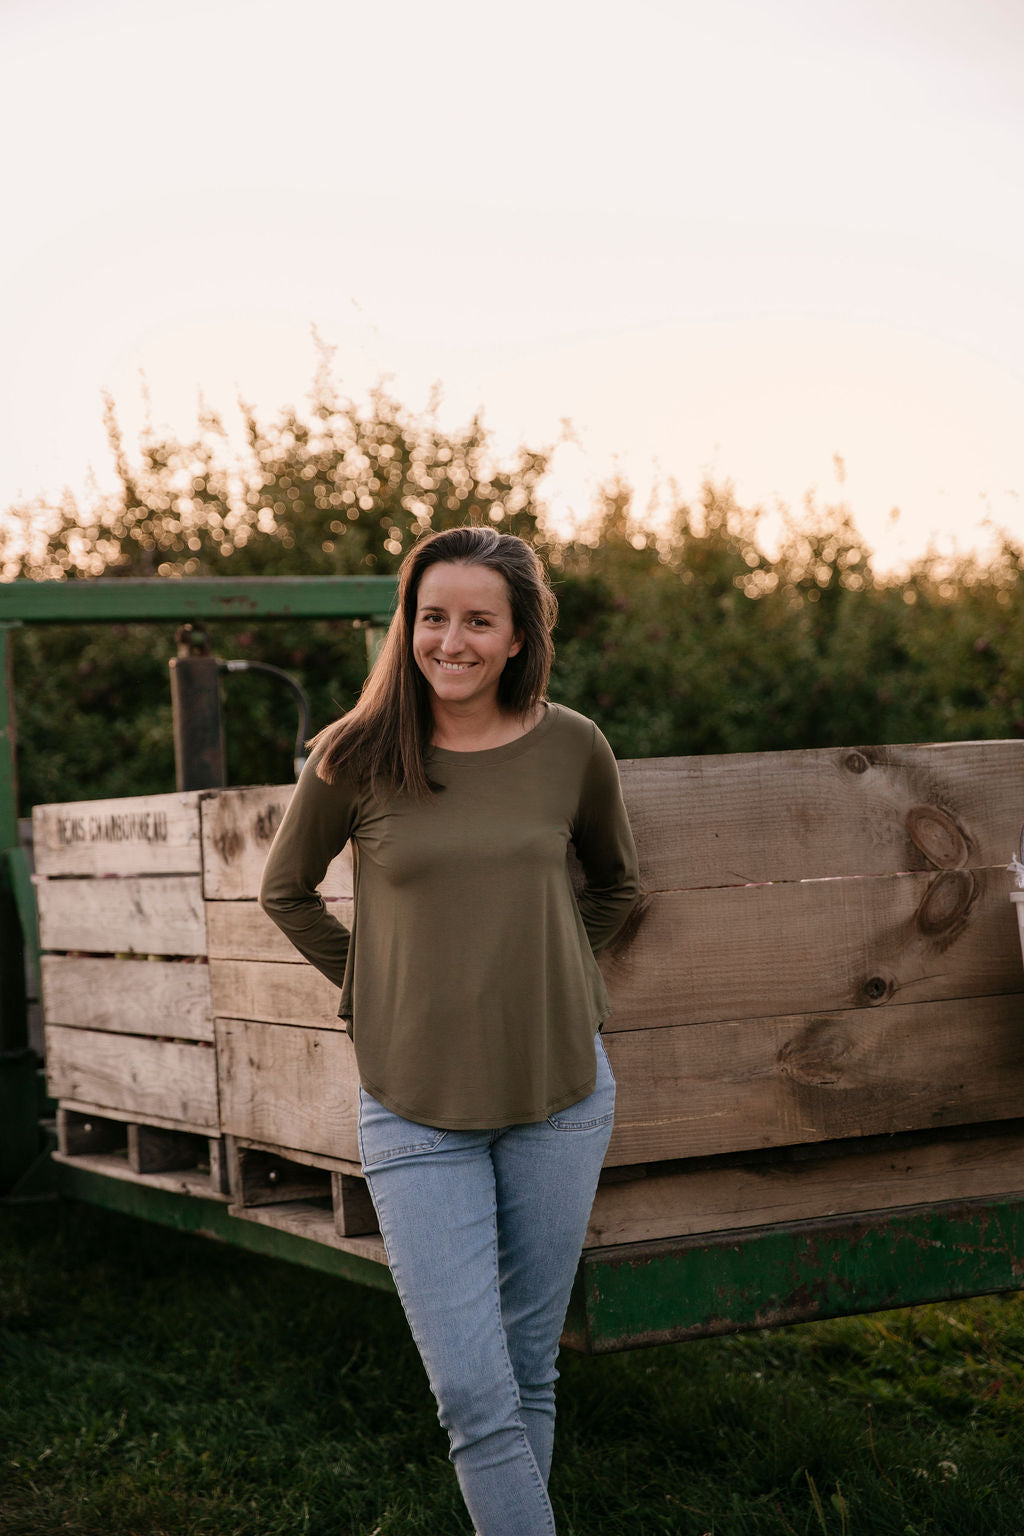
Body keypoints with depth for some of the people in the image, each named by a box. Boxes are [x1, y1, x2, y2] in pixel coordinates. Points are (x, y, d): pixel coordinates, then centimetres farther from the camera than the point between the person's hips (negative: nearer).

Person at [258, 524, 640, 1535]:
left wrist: (541, 974, 11)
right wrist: (372, 988, 7)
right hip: (415, 1106, -2)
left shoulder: (570, 748, 0)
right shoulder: (358, 757, -5)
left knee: (529, 1373, 12)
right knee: (474, 1397, -6)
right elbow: (285, 893, 12)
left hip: (559, 1093, 2)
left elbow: (615, 885, 19)